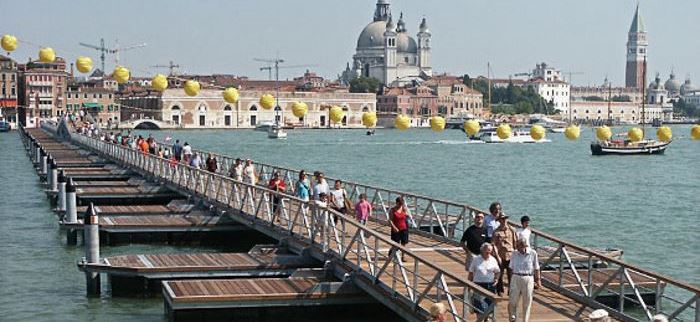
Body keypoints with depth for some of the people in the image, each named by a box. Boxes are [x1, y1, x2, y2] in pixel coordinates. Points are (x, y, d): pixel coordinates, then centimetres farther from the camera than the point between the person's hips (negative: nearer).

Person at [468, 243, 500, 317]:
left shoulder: (493, 260, 5)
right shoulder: (476, 259, 0)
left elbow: (497, 272, 16)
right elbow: (471, 273, 5)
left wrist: (496, 279, -3)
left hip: (490, 285, 2)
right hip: (478, 284, -2)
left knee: (489, 305, 6)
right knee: (479, 307, -5)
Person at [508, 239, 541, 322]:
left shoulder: (533, 253, -3)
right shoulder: (514, 254, 3)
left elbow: (536, 268, 4)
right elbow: (511, 268, 10)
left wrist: (538, 280, 5)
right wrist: (510, 281, 13)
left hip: (528, 279, -1)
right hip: (516, 278, 1)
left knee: (527, 303, 6)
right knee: (512, 302, 0)